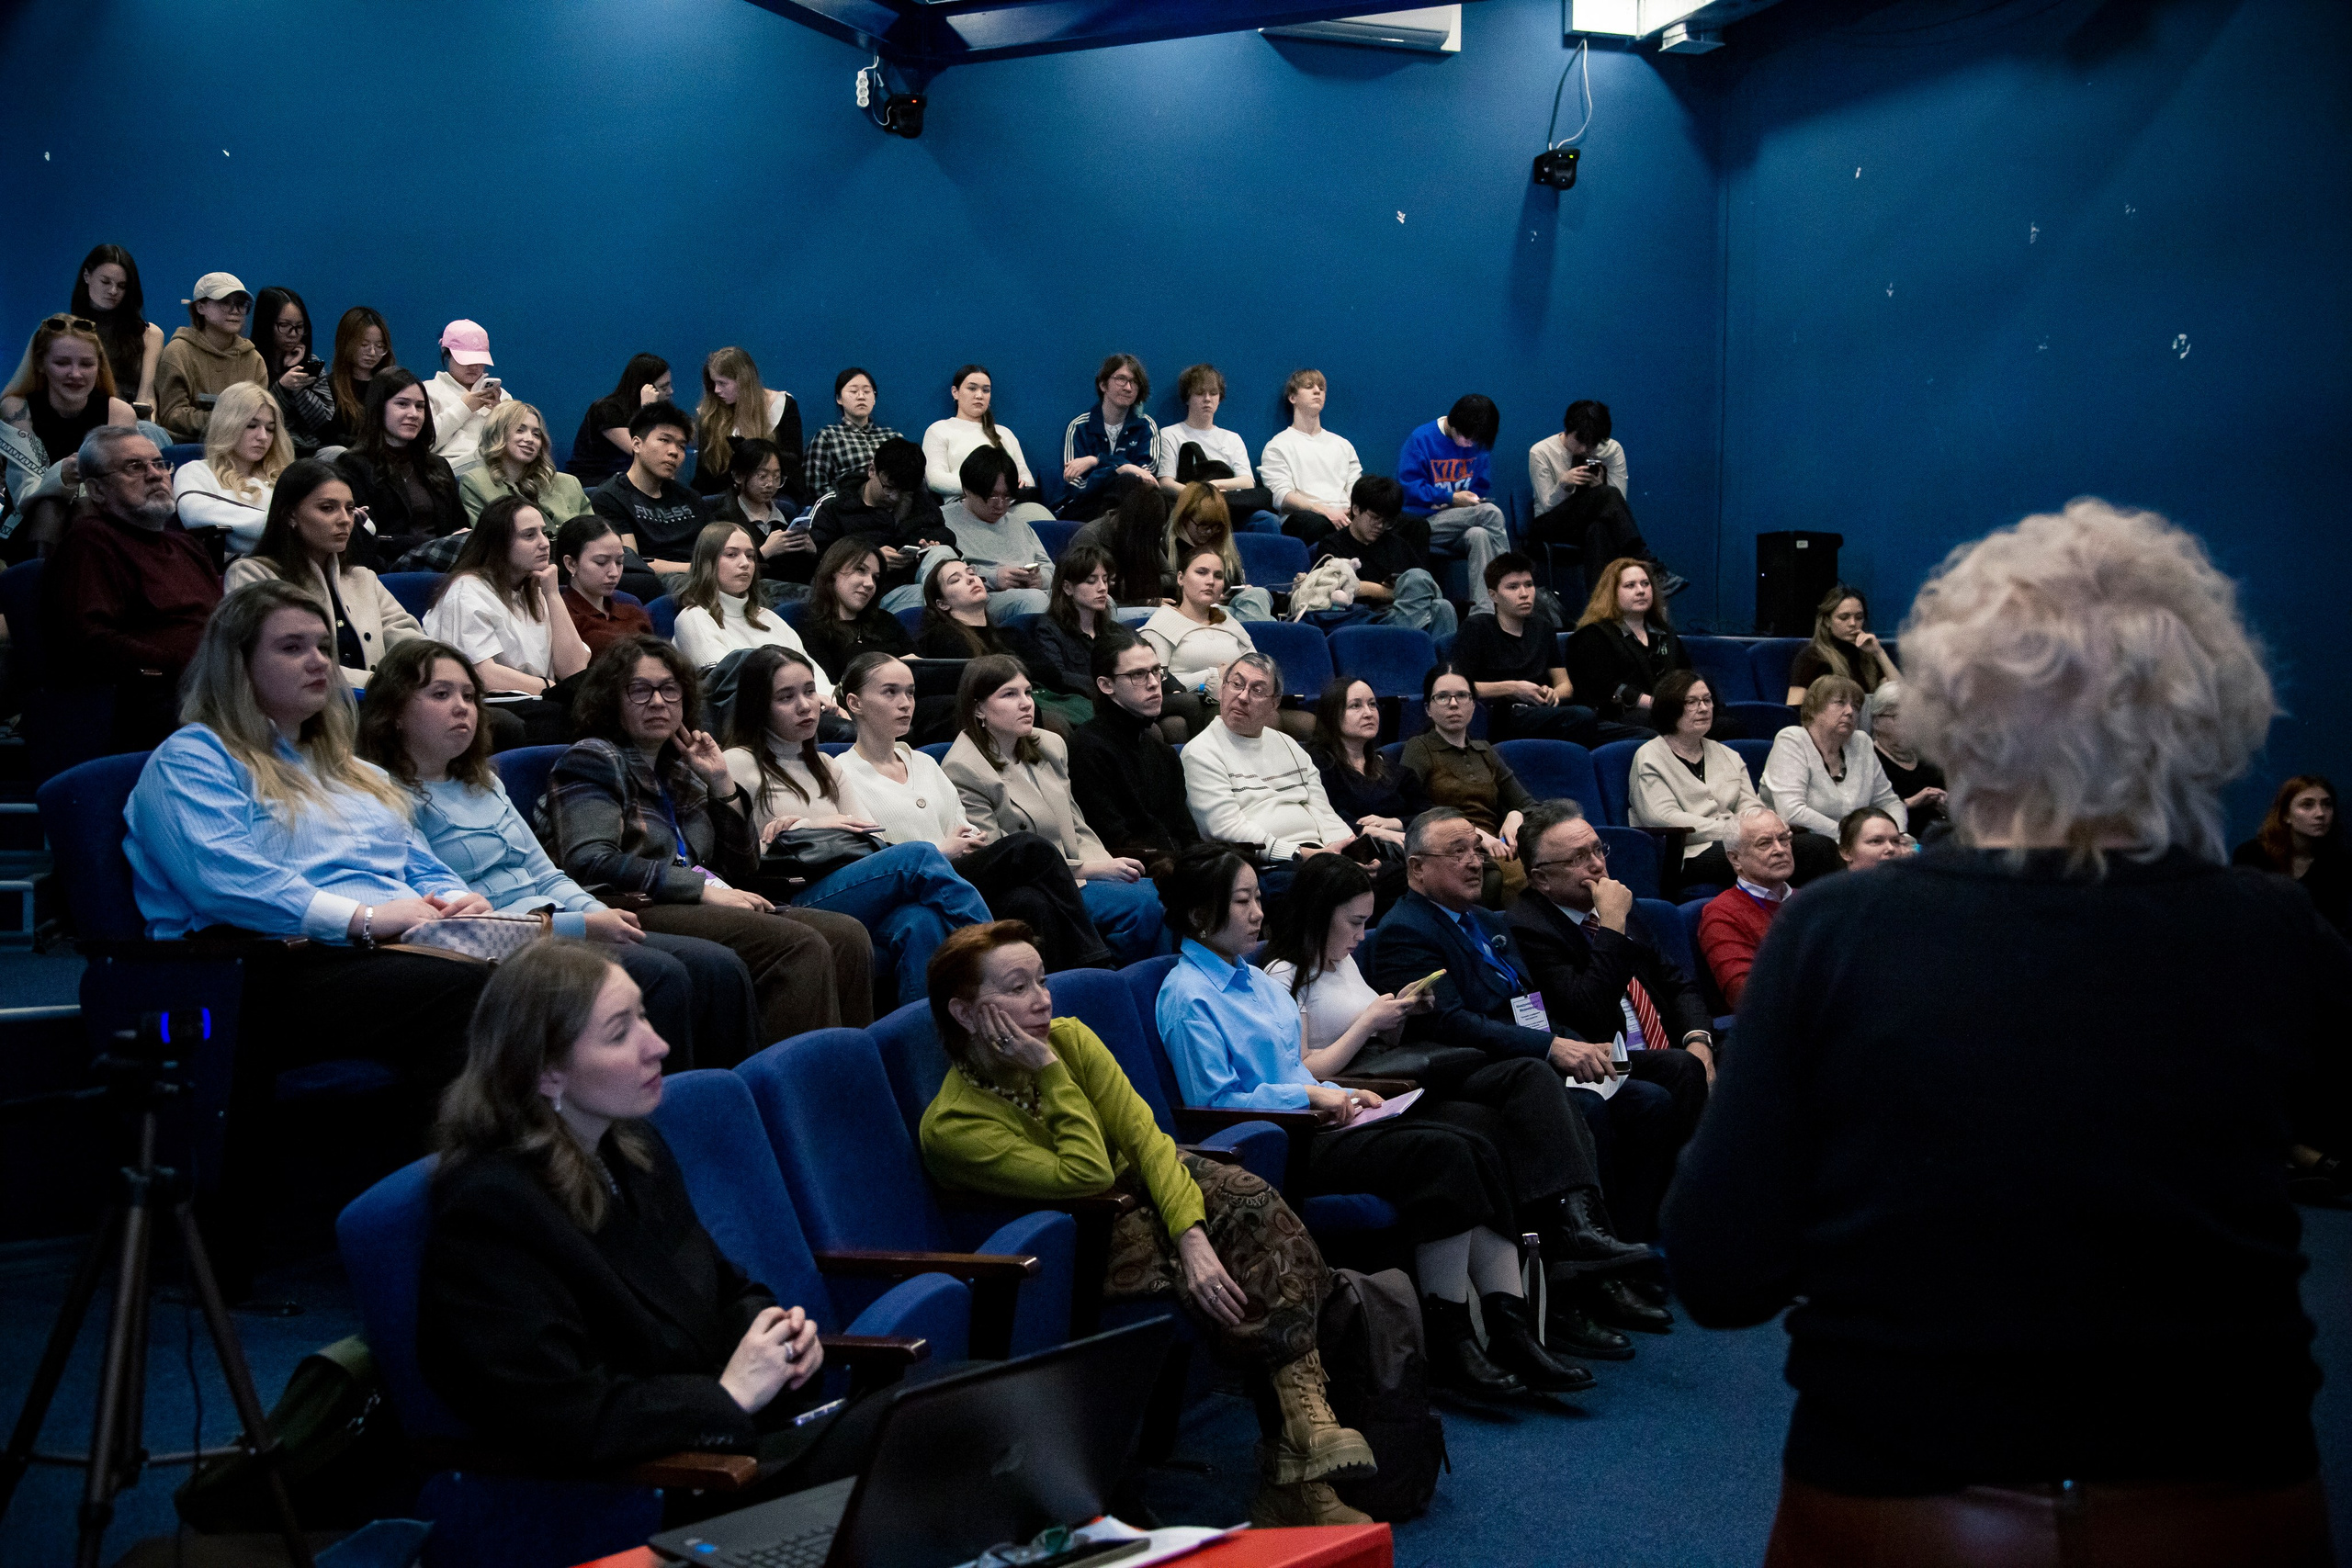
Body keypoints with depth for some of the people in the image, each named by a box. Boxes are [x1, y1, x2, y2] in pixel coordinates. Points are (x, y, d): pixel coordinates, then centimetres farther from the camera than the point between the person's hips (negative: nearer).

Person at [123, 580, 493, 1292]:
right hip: (280, 969, -6)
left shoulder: (351, 772, 35)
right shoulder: (192, 759, 10)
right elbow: (223, 879, -8)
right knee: (467, 993, -37)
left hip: (387, 954, 7)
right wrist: (364, 917, -16)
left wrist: (456, 900, 4)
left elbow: (423, 867, 30)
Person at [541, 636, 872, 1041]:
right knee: (800, 946, -29)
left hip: (696, 909, 7)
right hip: (636, 912, -7)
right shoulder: (594, 758, 6)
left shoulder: (679, 772, 26)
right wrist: (702, 888, -16)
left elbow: (742, 868, 23)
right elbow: (590, 862, -12)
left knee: (847, 936, -17)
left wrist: (721, 781, 13)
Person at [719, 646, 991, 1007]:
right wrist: (812, 829, -2)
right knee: (919, 855, -27)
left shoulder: (826, 768, 30)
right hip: (792, 907, -5)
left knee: (921, 923, -33)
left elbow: (872, 839, 16)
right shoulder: (738, 765, 10)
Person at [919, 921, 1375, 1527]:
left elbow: (1143, 1135, -14)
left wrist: (1191, 1233, -28)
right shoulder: (951, 1127, -23)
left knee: (1251, 1200, -26)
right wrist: (1048, 1070, -29)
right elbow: (1086, 1179, -28)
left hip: (1138, 1186, 6)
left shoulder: (1069, 1038, -7)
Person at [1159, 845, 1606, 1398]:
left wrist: (1340, 1095, 8)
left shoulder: (1255, 979, 22)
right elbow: (1216, 1100, -14)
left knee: (1477, 1148, -13)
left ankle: (1511, 1327, -16)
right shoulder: (1186, 996, -7)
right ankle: (1449, 1340, -20)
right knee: (1439, 1151, -26)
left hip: (1308, 1124, 9)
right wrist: (1311, 1094, -12)